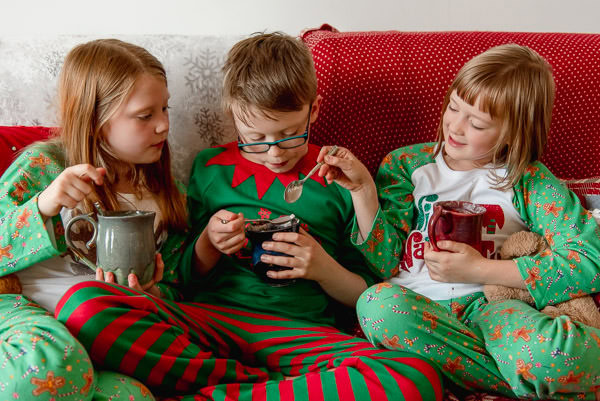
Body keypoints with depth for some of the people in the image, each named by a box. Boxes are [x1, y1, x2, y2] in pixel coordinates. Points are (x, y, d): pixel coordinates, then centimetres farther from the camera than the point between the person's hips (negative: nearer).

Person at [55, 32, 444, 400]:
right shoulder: (211, 168, 15)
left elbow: (366, 296, 15)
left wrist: (324, 269, -6)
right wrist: (207, 246, -1)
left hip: (302, 332, -1)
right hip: (208, 317, 2)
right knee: (82, 305, -27)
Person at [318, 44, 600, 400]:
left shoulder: (528, 180, 6)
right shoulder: (406, 164, 10)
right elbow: (384, 263, 5)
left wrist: (480, 270, -10)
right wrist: (363, 189, -7)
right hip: (415, 304, 4)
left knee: (561, 354, -38)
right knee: (377, 304, -35)